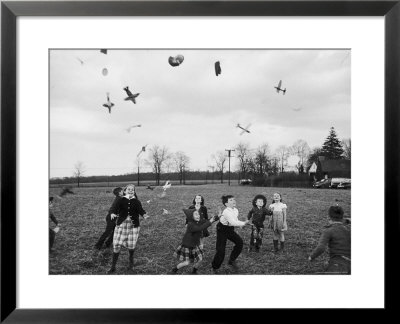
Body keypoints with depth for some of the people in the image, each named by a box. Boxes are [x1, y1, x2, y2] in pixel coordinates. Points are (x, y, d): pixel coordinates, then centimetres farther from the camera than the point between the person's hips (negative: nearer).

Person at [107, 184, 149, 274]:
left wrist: (144, 215, -33)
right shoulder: (121, 200, 1)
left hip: (133, 226, 0)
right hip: (121, 225, 0)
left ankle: (131, 262, 36)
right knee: (116, 245, -3)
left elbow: (140, 210, -11)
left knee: (131, 245, 7)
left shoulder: (136, 202, 3)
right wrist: (112, 213, -35)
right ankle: (113, 266, 11)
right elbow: (114, 207, -13)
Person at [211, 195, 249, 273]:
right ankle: (215, 268, 16)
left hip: (230, 229, 7)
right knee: (221, 250, -7)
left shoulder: (236, 210, -4)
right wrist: (244, 223, -34)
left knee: (239, 242, -12)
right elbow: (233, 222, -40)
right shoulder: (226, 212, -29)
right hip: (222, 230, -7)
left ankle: (232, 260, 7)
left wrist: (240, 225, -9)